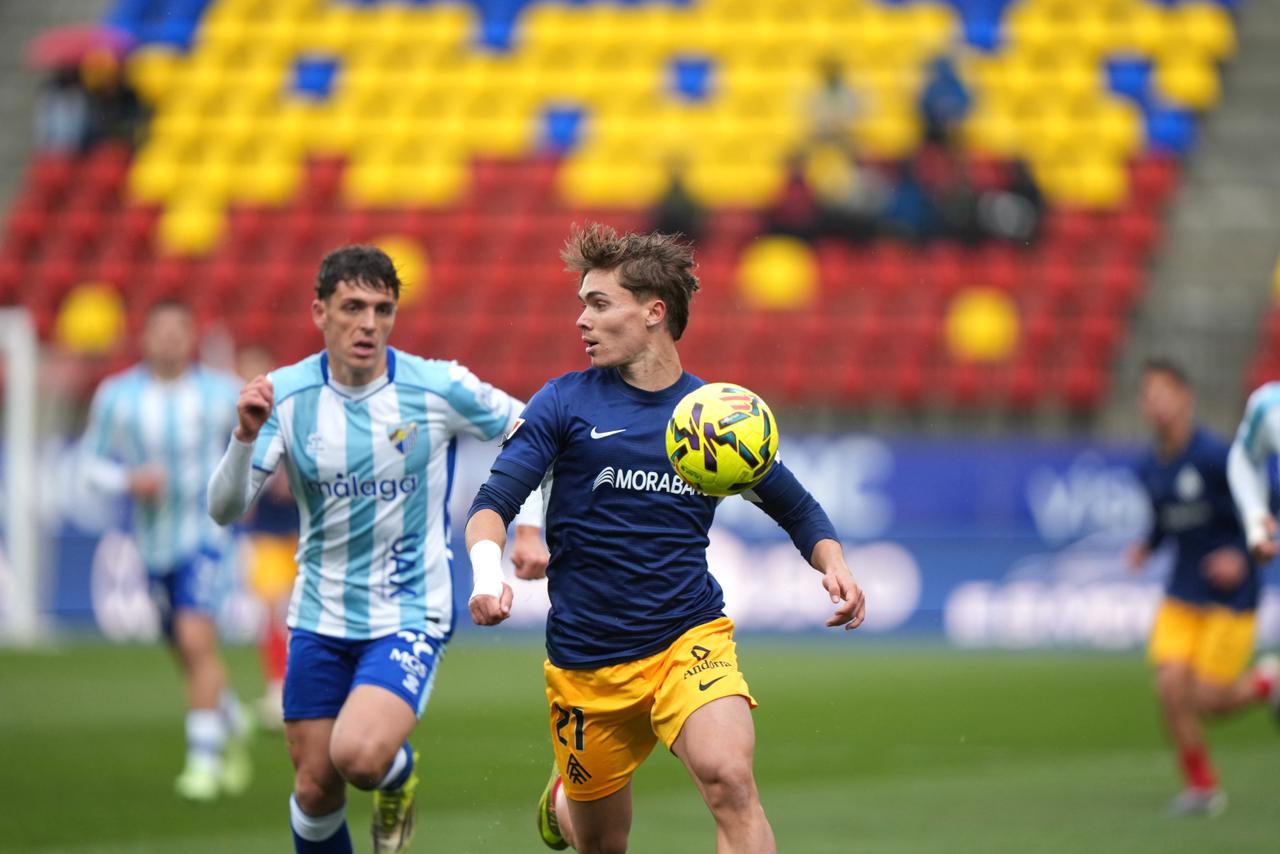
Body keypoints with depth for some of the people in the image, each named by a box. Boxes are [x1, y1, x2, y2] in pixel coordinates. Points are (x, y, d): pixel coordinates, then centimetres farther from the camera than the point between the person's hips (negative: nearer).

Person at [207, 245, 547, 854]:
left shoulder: (439, 388, -12)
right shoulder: (285, 395, -8)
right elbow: (224, 510, -14)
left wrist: (528, 526, -5)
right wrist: (246, 436, -31)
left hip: (410, 614, -3)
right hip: (320, 616, 3)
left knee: (359, 756, -25)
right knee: (314, 787, 5)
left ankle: (399, 773, 11)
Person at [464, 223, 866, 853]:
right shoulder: (565, 403, -1)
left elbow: (797, 509, 15)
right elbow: (493, 502, -7)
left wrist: (833, 566, -6)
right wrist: (488, 574, -29)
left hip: (691, 639, 0)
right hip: (586, 658, 0)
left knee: (728, 777, -29)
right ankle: (564, 798, 49)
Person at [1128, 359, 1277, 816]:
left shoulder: (1214, 456, -17)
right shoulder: (1149, 468, 3)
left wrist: (1242, 554, -23)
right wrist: (1147, 546, -1)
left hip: (1231, 595, -5)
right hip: (1182, 596, 5)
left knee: (1209, 702, -7)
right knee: (1171, 685, -9)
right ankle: (1201, 786, 9)